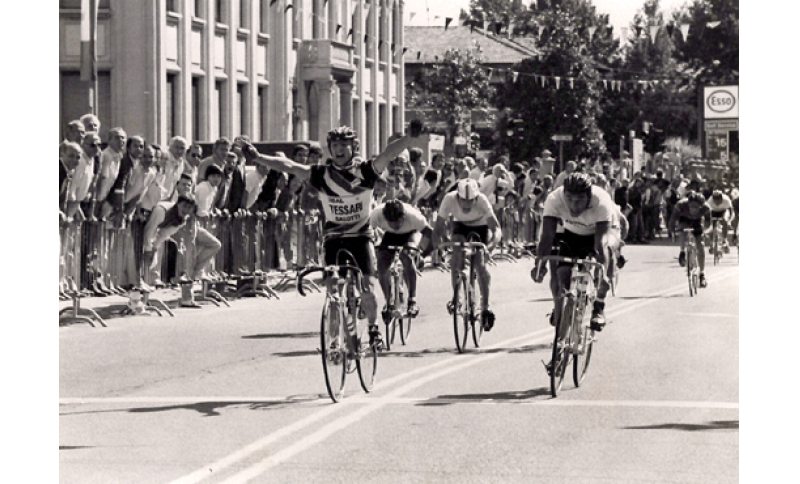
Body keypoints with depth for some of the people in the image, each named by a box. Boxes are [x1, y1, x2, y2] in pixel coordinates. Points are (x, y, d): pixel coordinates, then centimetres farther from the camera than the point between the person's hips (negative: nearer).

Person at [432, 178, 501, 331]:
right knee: (456, 258, -23)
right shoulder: (450, 199, -32)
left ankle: (486, 305, -1)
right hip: (460, 225, 2)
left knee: (480, 264, -16)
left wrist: (491, 244, -59)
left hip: (481, 227, -2)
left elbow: (496, 228, -41)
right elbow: (438, 228, -28)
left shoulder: (482, 201, -37)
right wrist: (437, 244, -47)